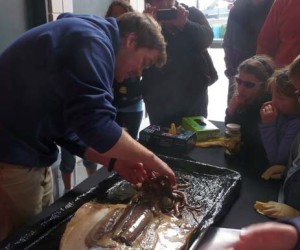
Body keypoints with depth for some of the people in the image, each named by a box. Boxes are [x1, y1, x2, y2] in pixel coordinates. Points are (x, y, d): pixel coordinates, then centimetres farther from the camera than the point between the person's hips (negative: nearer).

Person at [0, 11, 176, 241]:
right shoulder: (92, 41, -17)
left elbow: (71, 125, 15)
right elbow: (94, 123, -28)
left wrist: (113, 161, 5)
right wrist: (150, 159, -14)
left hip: (27, 154, 10)